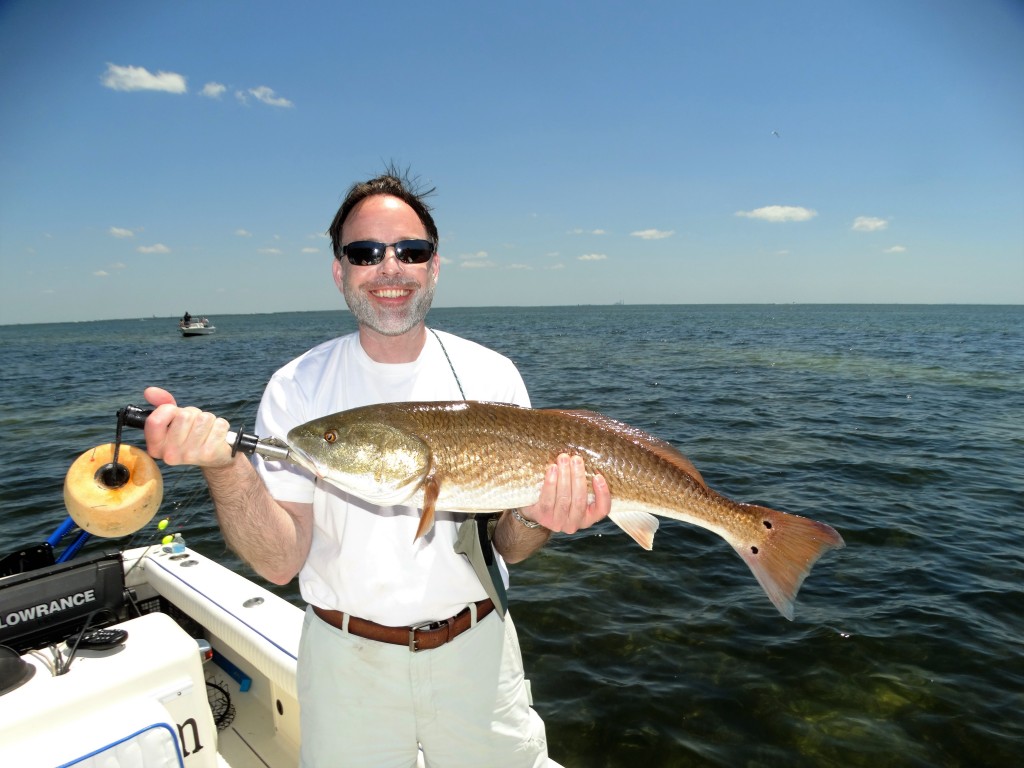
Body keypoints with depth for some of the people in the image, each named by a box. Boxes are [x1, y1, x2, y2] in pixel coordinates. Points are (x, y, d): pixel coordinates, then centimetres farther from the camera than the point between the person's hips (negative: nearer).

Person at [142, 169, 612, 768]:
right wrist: (224, 466, -31)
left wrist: (535, 518, -27)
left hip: (474, 645, 1)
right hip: (348, 655, 0)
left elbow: (507, 548, -5)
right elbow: (281, 561, -15)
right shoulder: (297, 387, -9)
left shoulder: (492, 376, -9)